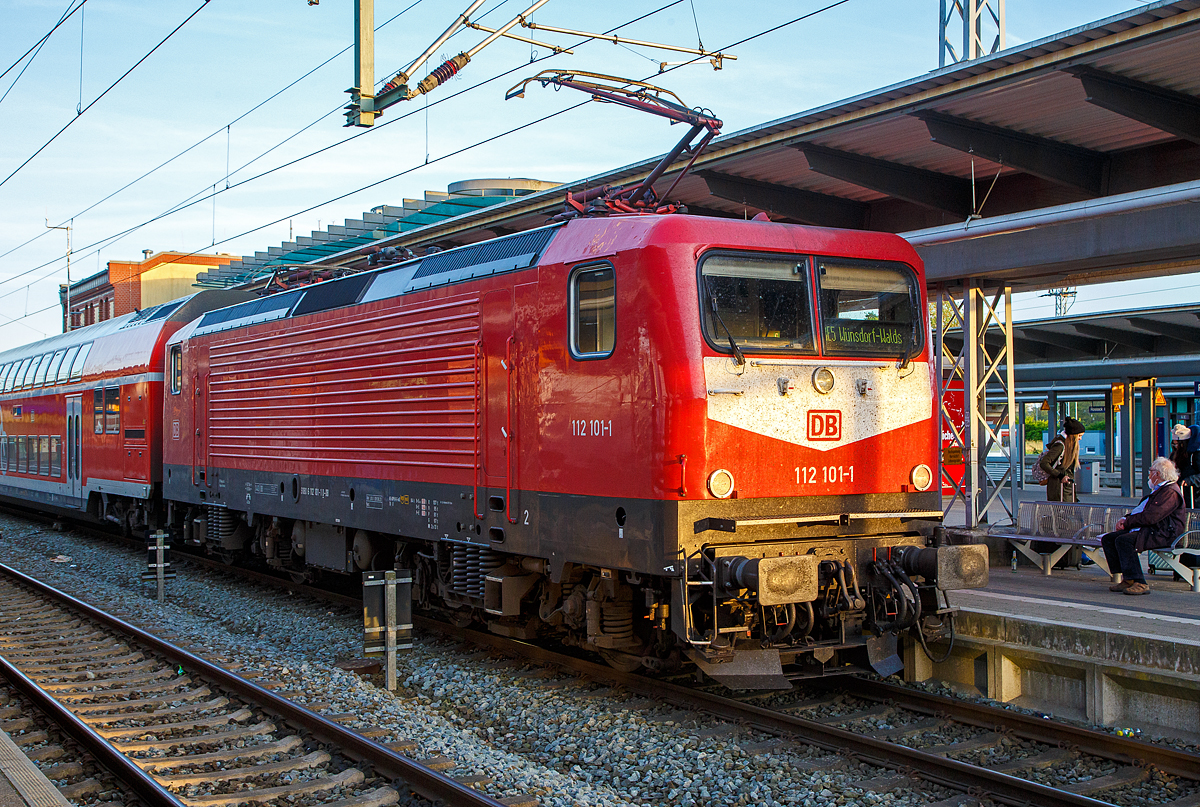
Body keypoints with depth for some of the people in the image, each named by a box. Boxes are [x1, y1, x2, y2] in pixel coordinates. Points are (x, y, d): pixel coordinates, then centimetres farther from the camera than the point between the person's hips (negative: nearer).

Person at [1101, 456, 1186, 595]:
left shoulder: (1171, 492, -12)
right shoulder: (1158, 490, 24)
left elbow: (1151, 517, -22)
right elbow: (1140, 511, 24)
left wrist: (1127, 522, -12)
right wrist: (1126, 519, 5)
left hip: (1162, 534, -11)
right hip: (1147, 530, 11)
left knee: (1123, 540, -31)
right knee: (1108, 538, -4)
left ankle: (1139, 583, -28)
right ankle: (1126, 579, -6)